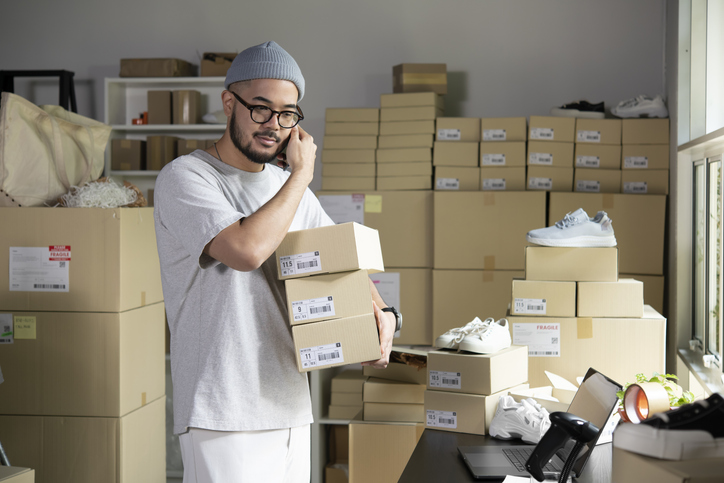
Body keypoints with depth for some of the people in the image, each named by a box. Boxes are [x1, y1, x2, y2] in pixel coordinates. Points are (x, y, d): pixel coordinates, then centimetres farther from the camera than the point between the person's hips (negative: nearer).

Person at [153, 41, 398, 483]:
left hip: (292, 409, 7)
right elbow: (247, 249, -24)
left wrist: (382, 313, 2)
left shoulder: (289, 186, 13)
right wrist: (303, 172, -11)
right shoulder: (185, 178, -8)